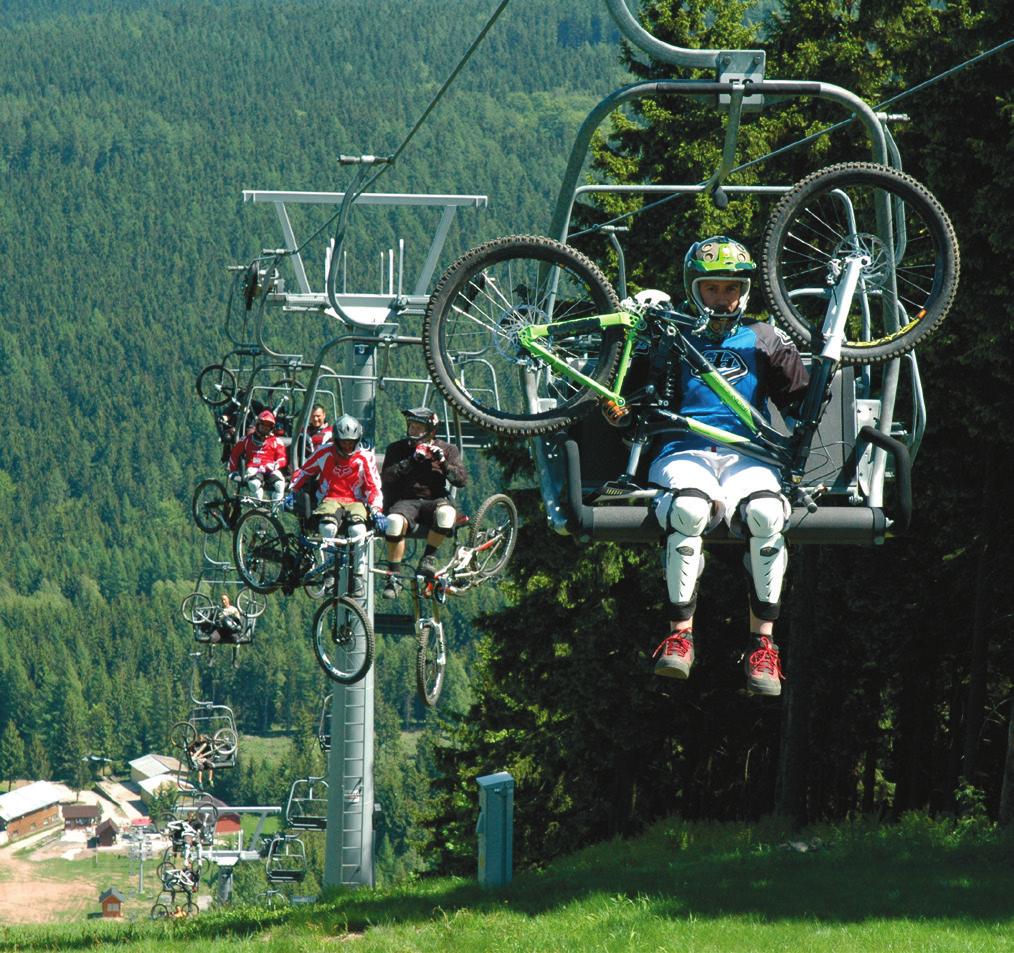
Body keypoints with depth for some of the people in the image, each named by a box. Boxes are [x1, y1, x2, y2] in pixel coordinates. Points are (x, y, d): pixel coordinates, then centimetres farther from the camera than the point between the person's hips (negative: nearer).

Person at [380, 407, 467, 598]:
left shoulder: (447, 449, 11)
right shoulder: (397, 449, 11)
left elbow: (461, 480, 0)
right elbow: (387, 476, -5)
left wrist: (443, 464, -17)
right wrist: (411, 461, -16)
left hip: (434, 501, 0)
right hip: (406, 501, 0)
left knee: (446, 513, -38)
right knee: (395, 522, -36)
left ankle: (429, 557, -16)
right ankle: (393, 576, -24)